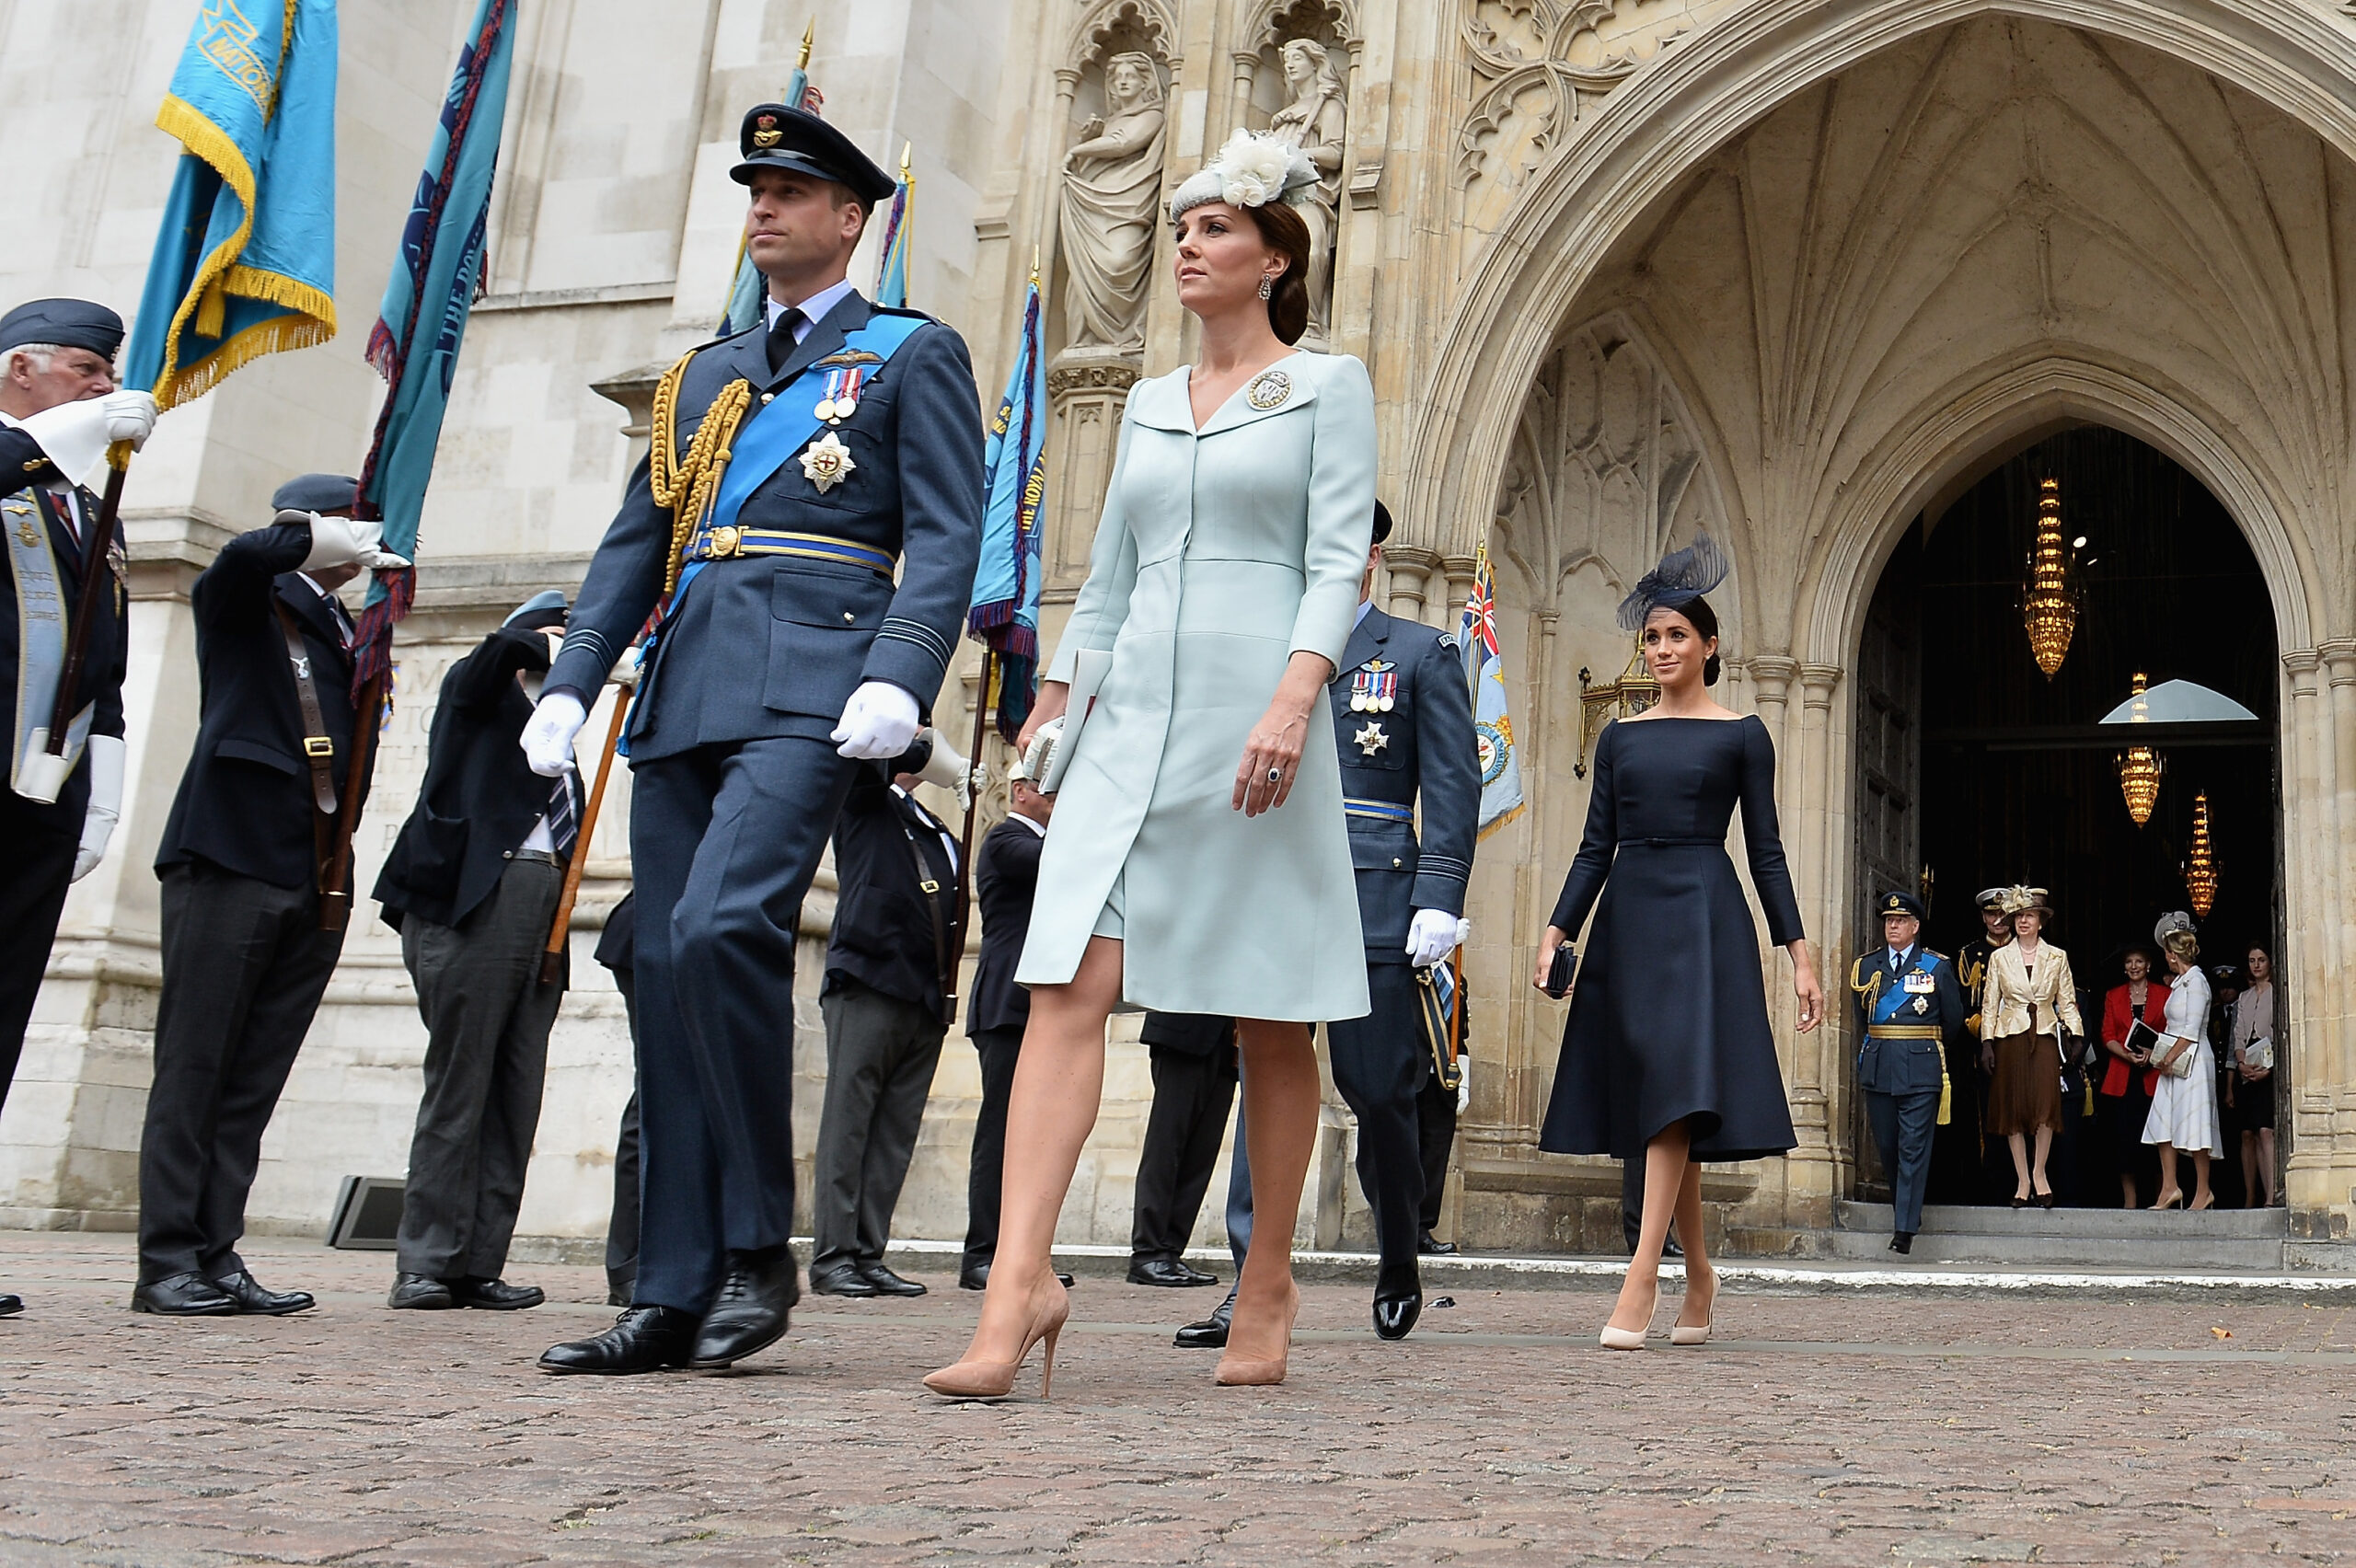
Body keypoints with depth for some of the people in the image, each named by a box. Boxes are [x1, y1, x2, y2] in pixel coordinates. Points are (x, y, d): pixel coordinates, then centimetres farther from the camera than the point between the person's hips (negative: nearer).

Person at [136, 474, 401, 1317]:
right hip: (230, 859, -6)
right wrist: (317, 539, -5)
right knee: (194, 1067, -4)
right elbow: (247, 554, -18)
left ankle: (215, 1256, 8)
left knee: (253, 1082, 5)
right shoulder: (243, 605, 5)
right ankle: (167, 1263, -1)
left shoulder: (350, 636, 21)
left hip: (317, 878, 6)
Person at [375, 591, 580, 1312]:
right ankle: (425, 1266, -5)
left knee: (516, 1094, 0)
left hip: (541, 906, 6)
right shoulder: (475, 692, 11)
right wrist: (542, 647, -1)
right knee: (459, 1080, -8)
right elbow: (499, 653, -15)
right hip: (475, 899, -6)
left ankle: (478, 1266, 2)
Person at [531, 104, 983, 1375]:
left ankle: (759, 1246, -10)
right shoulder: (702, 375, 26)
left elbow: (947, 537, -2)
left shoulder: (913, 354, 9)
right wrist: (569, 684, 10)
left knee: (719, 927, -25)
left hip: (807, 688, -6)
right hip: (683, 697, 7)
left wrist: (898, 678, -18)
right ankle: (674, 1297, 6)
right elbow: (635, 541, 22)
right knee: (667, 974, 1)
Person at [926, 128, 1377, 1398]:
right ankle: (1017, 1289, -16)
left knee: (1270, 1020, 4)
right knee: (1068, 990, -11)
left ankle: (1267, 1287, 18)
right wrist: (1050, 706, 16)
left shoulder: (1327, 385, 5)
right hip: (1129, 721, 5)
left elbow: (1338, 562, -5)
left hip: (1252, 716, -4)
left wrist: (1293, 697, -19)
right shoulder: (1147, 404, 20)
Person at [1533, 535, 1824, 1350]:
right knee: (1651, 1101, 5)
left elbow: (1765, 849, 4)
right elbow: (1596, 845, 12)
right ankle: (1698, 1273, 19)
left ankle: (1641, 1276, -19)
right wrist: (1557, 930, 0)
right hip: (1626, 914, 4)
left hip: (1704, 914, -4)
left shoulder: (1741, 734, 5)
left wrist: (1798, 953, -2)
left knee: (1678, 1085, -17)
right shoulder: (1619, 735, 14)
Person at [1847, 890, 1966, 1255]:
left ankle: (1905, 1228, -9)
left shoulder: (1937, 967, 3)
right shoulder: (1865, 966, 11)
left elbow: (1954, 1021, 11)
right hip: (1878, 1067, 3)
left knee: (1914, 1147, -7)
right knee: (1886, 1144, 7)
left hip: (1922, 1068, -3)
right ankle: (1902, 1207, 26)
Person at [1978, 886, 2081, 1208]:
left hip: (2045, 1037, 0)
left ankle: (2039, 1172, 2)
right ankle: (2022, 1180, 7)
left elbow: (2067, 1003, 9)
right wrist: (1987, 1043, 0)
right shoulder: (1999, 958, 8)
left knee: (2046, 1103, -15)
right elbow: (1989, 1004, 7)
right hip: (2010, 1038, 1)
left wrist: (2076, 1036, -3)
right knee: (2013, 1107, -1)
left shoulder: (2057, 958, 9)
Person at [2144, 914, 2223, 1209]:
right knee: (2162, 1125, 4)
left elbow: (2191, 1032, -16)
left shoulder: (2195, 982, -11)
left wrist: (2169, 1058, -15)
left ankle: (2203, 1191, 4)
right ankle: (2169, 1188, 6)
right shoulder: (2179, 982, 16)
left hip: (2192, 1063, -9)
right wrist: (2156, 1051, 10)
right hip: (2174, 1063, 9)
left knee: (2194, 1127, -4)